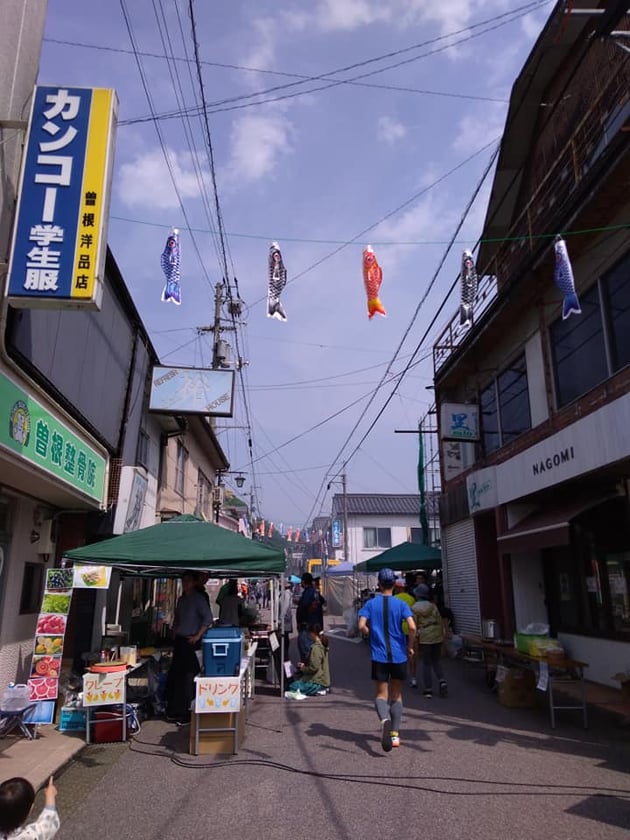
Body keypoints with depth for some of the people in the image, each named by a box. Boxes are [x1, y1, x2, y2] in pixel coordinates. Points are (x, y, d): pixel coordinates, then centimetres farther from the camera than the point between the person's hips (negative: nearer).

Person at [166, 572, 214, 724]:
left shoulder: (198, 599, -8)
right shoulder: (181, 599, 14)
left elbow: (208, 618, -15)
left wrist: (198, 636, -17)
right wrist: (174, 635, 15)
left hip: (191, 641, -7)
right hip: (179, 640, 7)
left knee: (188, 677, -5)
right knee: (174, 675, 10)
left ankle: (186, 713, 4)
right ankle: (175, 711, 22)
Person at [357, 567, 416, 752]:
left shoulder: (371, 604, -2)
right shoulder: (401, 604, -3)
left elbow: (362, 626, -13)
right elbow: (412, 627, -15)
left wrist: (372, 635, 6)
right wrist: (409, 645, 1)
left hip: (379, 656, -1)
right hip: (399, 655, 1)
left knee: (381, 694, 7)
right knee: (396, 695, 17)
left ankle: (385, 720, -23)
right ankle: (395, 734, 17)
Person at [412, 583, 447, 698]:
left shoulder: (414, 608, -7)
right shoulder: (433, 606, 1)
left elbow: (413, 626, -8)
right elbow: (440, 621, 3)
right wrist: (442, 635, 12)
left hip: (424, 638, -3)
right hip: (436, 636, 3)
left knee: (426, 664, 7)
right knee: (436, 660, 18)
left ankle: (428, 689, 7)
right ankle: (442, 681, -2)